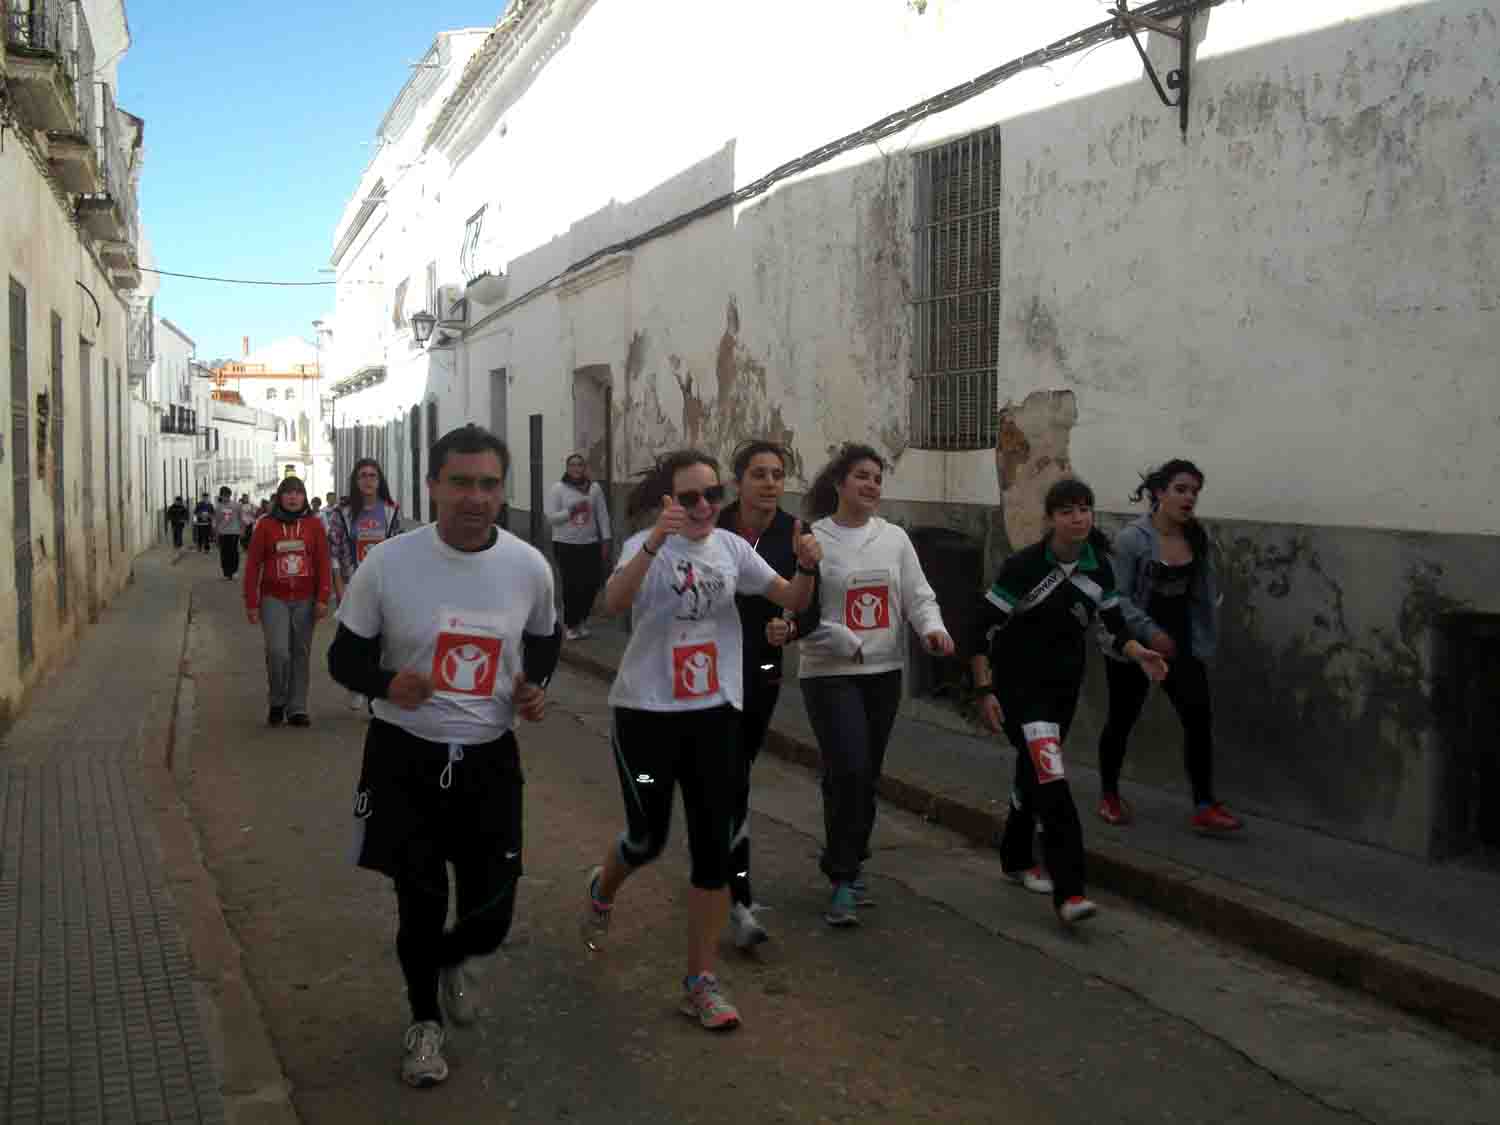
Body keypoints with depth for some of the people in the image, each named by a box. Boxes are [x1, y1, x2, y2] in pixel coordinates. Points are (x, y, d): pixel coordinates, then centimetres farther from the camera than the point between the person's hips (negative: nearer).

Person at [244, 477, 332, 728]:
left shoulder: (314, 525, 2)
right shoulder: (265, 526, -1)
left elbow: (323, 564, 2)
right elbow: (252, 565, 1)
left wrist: (322, 599, -5)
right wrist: (251, 603, -2)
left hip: (305, 601, 2)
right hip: (274, 599, -1)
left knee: (300, 654, 7)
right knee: (278, 651, -13)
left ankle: (297, 708, 17)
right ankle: (277, 701, 10)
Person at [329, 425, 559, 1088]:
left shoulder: (529, 568, -5)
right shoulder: (387, 565, -13)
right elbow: (344, 658, -3)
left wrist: (535, 684, -6)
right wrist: (386, 683, -25)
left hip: (490, 759, 2)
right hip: (405, 758, -2)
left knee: (490, 917, 5)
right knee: (419, 906, 8)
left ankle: (452, 962, 44)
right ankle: (425, 1019, 38)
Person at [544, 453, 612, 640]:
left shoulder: (595, 488, 4)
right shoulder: (557, 489, -3)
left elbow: (603, 516, 7)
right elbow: (551, 517, -7)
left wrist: (606, 541, 3)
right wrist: (571, 511, -17)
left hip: (590, 544, 3)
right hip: (566, 544, -3)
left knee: (592, 583, 2)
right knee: (572, 585, -6)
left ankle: (581, 620, 25)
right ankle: (570, 624, 10)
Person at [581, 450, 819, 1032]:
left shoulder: (731, 548, 3)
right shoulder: (645, 545, -12)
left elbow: (791, 601, 0)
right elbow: (615, 601, -32)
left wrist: (806, 567, -21)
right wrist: (655, 542, -47)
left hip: (714, 712, 4)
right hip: (647, 711, -4)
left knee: (713, 846, 1)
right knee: (648, 838, 8)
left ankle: (701, 981, 13)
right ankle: (601, 892, 44)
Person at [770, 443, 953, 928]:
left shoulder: (894, 537, 6)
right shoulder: (812, 540, -8)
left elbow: (918, 596, 4)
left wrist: (933, 628, -14)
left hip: (884, 673, 5)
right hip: (830, 674, -5)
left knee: (868, 776, 13)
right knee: (849, 771, -15)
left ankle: (849, 864, 32)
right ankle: (842, 882, -3)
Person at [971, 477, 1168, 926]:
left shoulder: (1099, 566, -1)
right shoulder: (1024, 565, -18)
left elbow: (1114, 625, 7)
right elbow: (983, 627, -14)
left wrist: (1140, 654, -13)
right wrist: (985, 691, -17)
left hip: (1065, 685, 6)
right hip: (1021, 684, -6)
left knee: (1034, 771, 19)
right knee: (1051, 778, -19)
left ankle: (1016, 859, 39)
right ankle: (1068, 892, -20)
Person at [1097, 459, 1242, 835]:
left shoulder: (1197, 537, 2)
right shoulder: (1132, 539, -15)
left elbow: (1206, 589, 13)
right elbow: (1117, 596, -18)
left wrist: (1206, 639, 8)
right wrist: (1150, 631, -26)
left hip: (1181, 641, 4)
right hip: (1132, 643, -4)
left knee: (1199, 717, -8)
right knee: (1122, 720, 8)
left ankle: (1205, 808, -2)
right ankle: (1109, 796, 27)